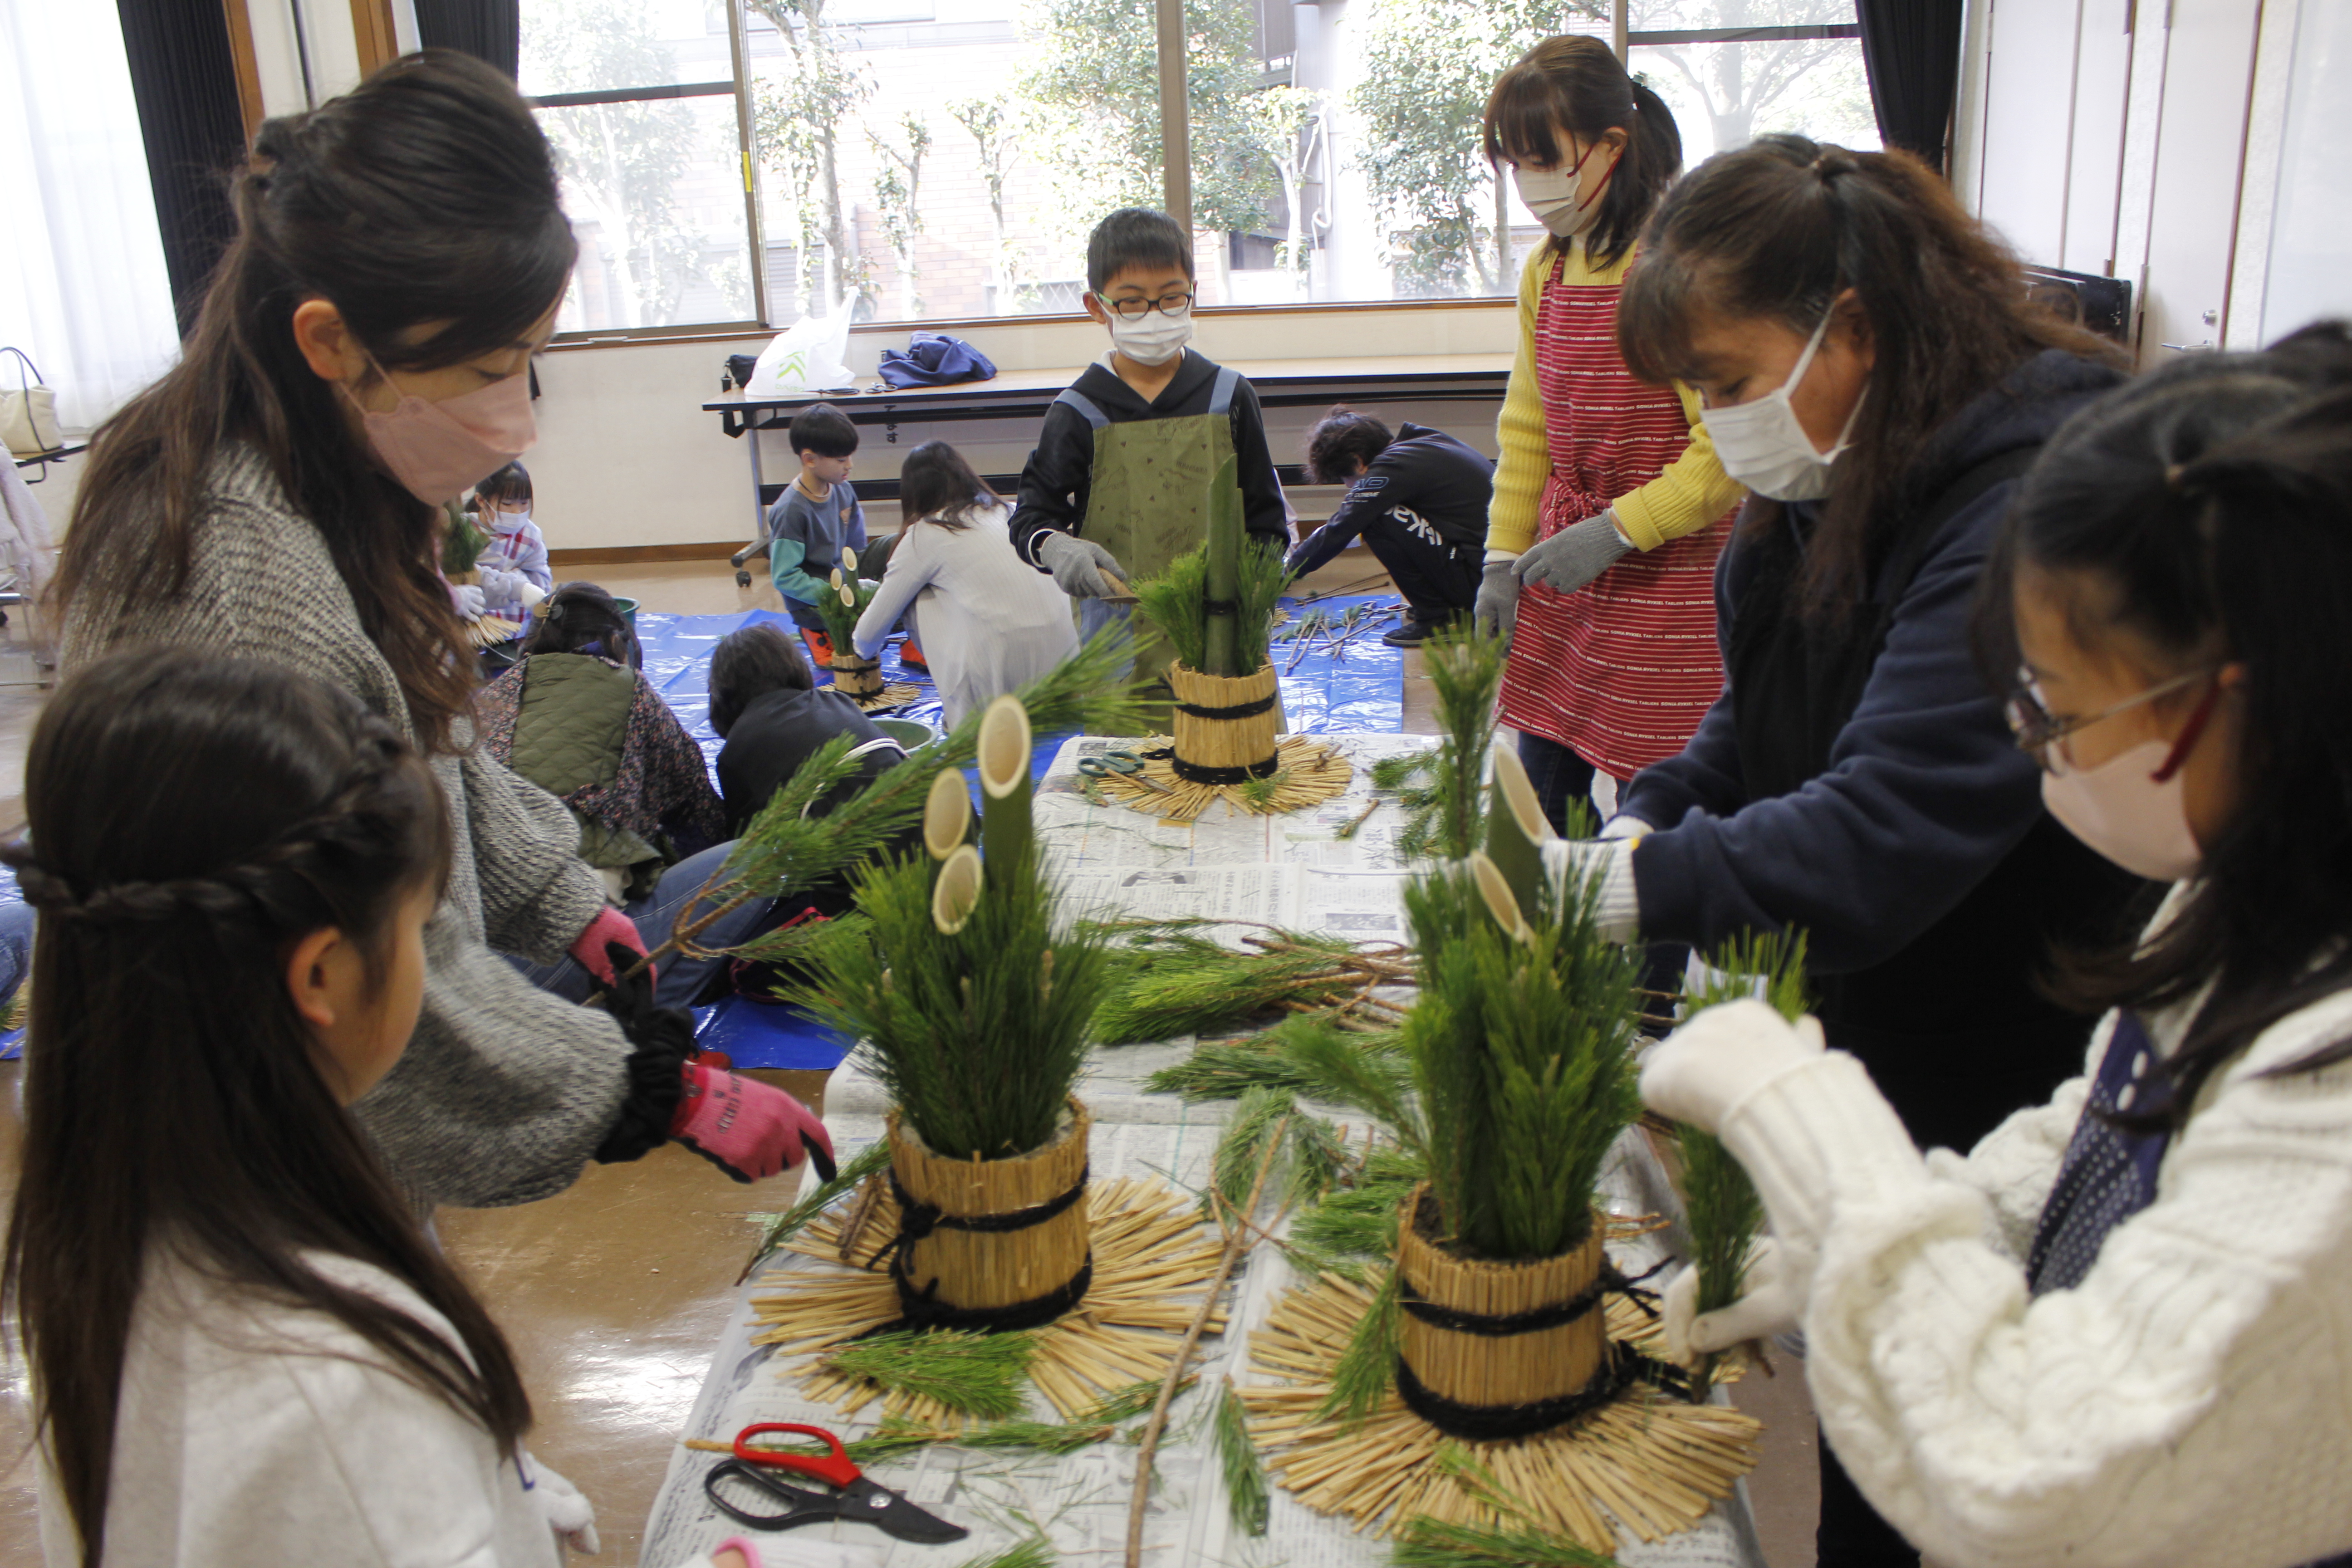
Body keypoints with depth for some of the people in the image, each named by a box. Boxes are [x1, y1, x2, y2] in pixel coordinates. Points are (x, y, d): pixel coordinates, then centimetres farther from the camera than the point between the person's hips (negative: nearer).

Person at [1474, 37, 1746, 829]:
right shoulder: (1546, 270, 10)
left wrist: (1617, 531, -18)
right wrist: (1503, 558, 14)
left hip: (1669, 575, -7)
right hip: (1564, 570, 7)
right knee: (1542, 787, 10)